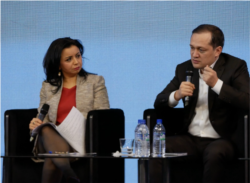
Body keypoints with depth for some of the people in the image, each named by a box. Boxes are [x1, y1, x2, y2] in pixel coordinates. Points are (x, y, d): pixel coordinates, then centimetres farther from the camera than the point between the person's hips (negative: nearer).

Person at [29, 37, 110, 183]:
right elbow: (43, 118, 18)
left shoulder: (96, 81, 15)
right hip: (54, 139, 2)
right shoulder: (48, 87, 22)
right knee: (45, 129, -40)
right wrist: (35, 124, -8)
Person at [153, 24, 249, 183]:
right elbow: (159, 102, 12)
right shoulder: (184, 69, 12)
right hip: (190, 139, 4)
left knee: (214, 154, -38)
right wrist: (177, 95, -11)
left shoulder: (235, 67, -1)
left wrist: (216, 84, -20)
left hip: (221, 140, -4)